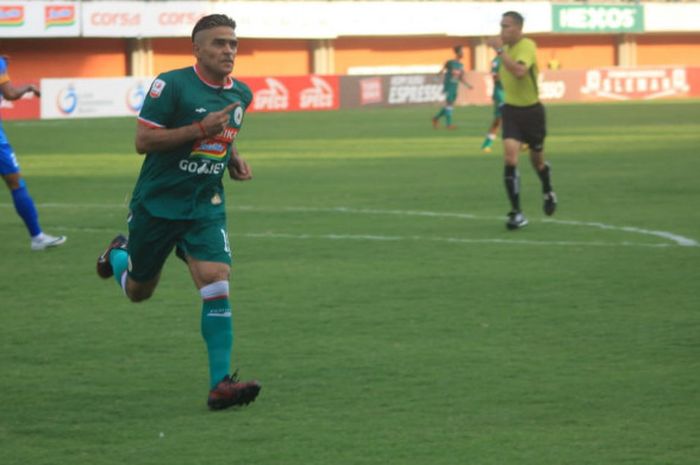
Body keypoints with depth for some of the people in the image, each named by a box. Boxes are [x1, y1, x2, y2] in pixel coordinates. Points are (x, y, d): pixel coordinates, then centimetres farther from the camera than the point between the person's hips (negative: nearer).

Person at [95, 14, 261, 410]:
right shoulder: (172, 85, -15)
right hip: (157, 204, -3)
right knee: (138, 292, 15)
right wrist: (200, 129, -26)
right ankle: (118, 255, 51)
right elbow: (143, 140, -19)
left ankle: (221, 384, -18)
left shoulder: (241, 94, 5)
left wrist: (234, 159, 4)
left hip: (206, 208, 3)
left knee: (217, 288, -16)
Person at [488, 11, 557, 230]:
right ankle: (516, 213, -14)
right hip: (511, 111, 4)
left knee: (537, 160, 14)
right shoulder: (507, 47, 3)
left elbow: (519, 71, -39)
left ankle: (548, 193, 46)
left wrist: (500, 50, -37)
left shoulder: (527, 46, -19)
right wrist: (499, 74, 8)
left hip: (531, 111, -4)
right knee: (510, 157, -14)